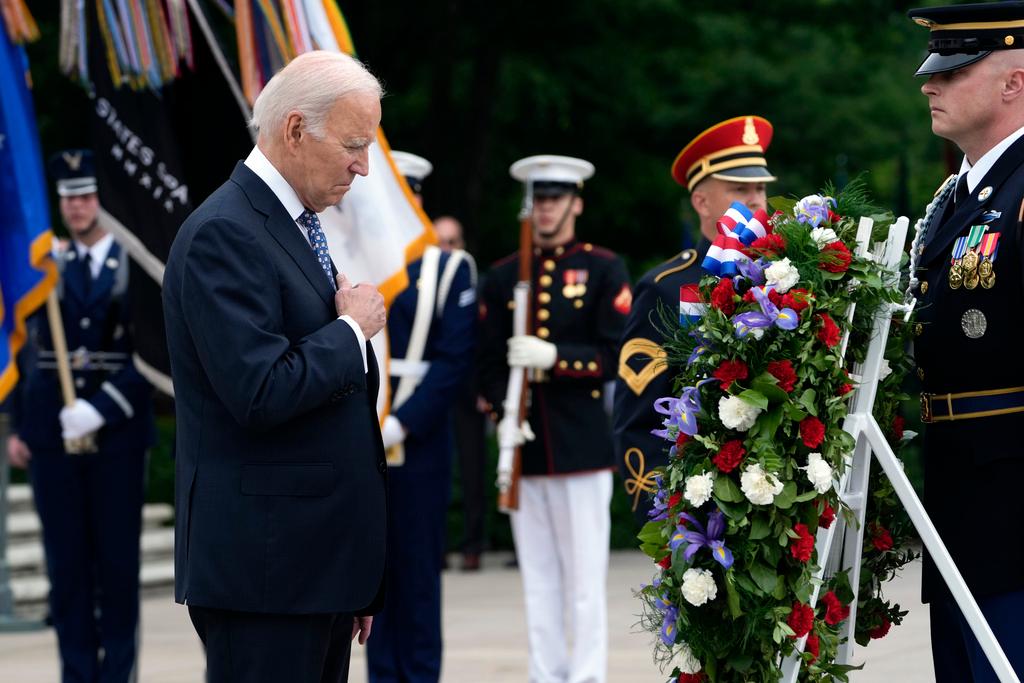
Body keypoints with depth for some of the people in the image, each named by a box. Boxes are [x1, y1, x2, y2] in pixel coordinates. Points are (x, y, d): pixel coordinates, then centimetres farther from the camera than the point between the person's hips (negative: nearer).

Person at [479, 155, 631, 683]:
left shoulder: (604, 269, 2)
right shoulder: (503, 276, 13)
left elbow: (617, 356, -5)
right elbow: (490, 361, 11)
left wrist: (554, 356, -19)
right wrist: (502, 414, -7)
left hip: (582, 442, -4)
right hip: (525, 447, 4)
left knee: (585, 577, -3)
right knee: (538, 580, 6)